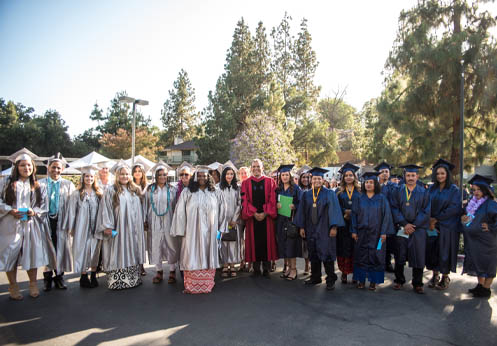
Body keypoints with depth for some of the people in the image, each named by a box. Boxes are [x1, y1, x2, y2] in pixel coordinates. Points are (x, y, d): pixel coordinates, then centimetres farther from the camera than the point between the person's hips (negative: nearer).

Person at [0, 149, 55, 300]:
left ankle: (33, 284, 18)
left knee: (32, 254, 3)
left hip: (31, 225, 2)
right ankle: (13, 286, 17)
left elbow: (44, 207, 9)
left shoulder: (38, 186, 9)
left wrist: (34, 211, -9)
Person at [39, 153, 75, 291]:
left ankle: (59, 276, 20)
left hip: (61, 221, 0)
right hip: (45, 221, 0)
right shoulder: (40, 184, 3)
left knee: (61, 248, 7)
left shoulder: (68, 185, 5)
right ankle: (47, 277, 20)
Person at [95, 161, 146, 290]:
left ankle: (133, 278, 18)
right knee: (119, 255, -2)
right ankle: (116, 281, 7)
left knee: (132, 254, 9)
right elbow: (105, 210, -8)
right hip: (117, 229, -5)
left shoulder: (135, 191, 12)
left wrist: (140, 225, 13)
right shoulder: (111, 191, -4)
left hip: (133, 229, 5)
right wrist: (107, 227, -15)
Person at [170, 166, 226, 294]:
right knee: (192, 257, 0)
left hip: (209, 232, 1)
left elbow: (221, 211, 8)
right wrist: (180, 230, -1)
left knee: (207, 257, 6)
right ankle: (191, 286, 8)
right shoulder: (187, 192, 2)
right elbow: (180, 212, 2)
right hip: (192, 232, -1)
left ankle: (207, 285, 14)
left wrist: (221, 229, 5)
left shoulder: (216, 193, 6)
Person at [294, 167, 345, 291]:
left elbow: (334, 210, -6)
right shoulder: (306, 195, 8)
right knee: (313, 254, 11)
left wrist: (334, 227, -14)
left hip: (325, 229, -4)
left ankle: (330, 280, 9)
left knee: (327, 253, -3)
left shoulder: (329, 194, -2)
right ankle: (315, 277, 24)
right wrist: (301, 227, 5)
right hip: (311, 229, 4)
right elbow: (302, 211, 9)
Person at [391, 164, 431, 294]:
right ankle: (399, 280, 21)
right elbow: (394, 209, -1)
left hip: (418, 229, 0)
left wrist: (413, 225, -10)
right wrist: (405, 224, -12)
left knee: (418, 257, 2)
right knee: (400, 256, 5)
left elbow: (426, 212, -1)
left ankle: (417, 284, 17)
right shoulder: (398, 191, 5)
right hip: (401, 229, 0)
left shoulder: (424, 192, 5)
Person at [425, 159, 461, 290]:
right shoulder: (432, 189, 6)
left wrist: (436, 219, -13)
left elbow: (454, 208, -13)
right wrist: (430, 221, -9)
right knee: (432, 250, 6)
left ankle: (445, 278, 18)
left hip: (447, 226, -3)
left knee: (445, 252, 3)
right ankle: (435, 276, 21)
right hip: (432, 226, 4)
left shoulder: (454, 190, -5)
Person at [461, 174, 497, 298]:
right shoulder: (473, 202, 8)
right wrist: (464, 218, 4)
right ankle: (480, 286, 30)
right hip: (474, 240, 8)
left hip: (486, 241, -8)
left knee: (487, 265, 4)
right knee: (478, 264, 17)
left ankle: (486, 289, 15)